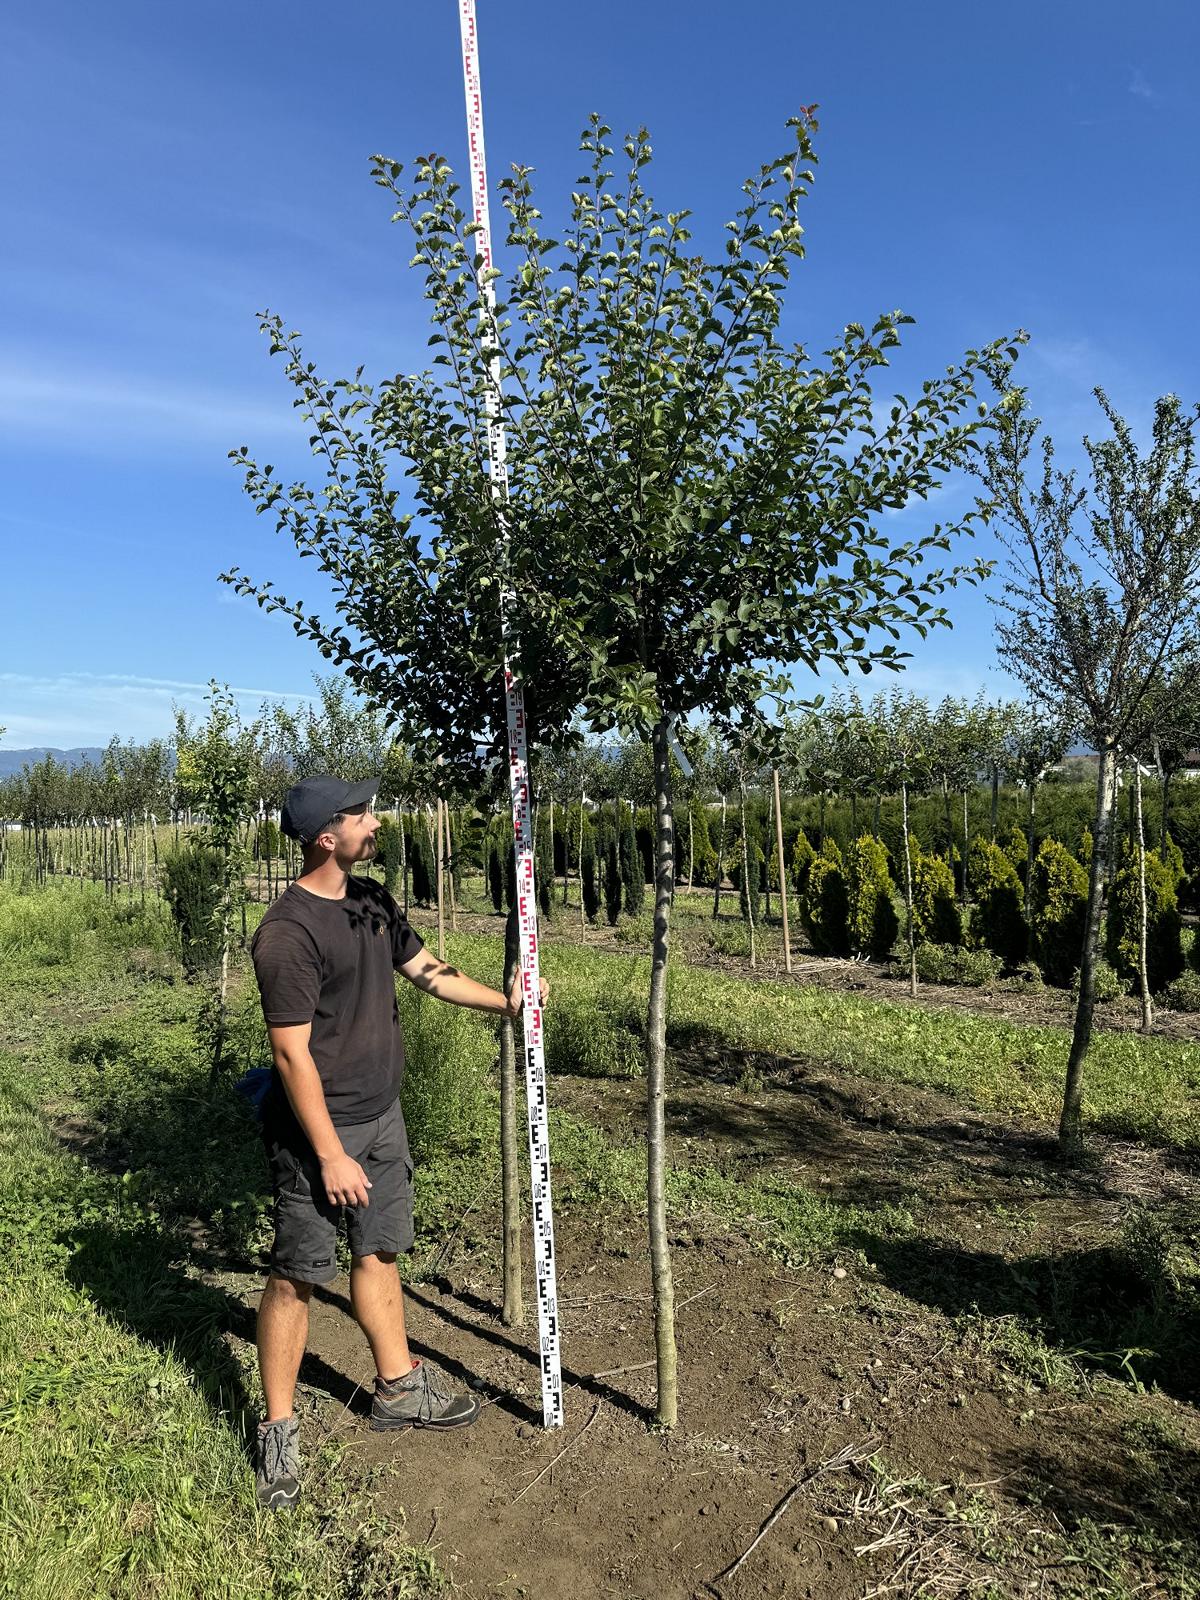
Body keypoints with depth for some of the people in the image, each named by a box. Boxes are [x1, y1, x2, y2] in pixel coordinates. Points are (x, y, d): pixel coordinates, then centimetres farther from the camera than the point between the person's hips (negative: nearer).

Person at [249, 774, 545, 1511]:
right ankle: (279, 1430, 23)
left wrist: (505, 1002, 9)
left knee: (379, 1252, 20)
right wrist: (331, 1155, -19)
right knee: (297, 1275, 5)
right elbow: (292, 1054, -21)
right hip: (320, 1128, -8)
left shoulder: (373, 900, 3)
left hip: (382, 1114, 8)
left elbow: (427, 971, 15)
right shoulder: (288, 933, -23)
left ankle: (399, 1388, 36)